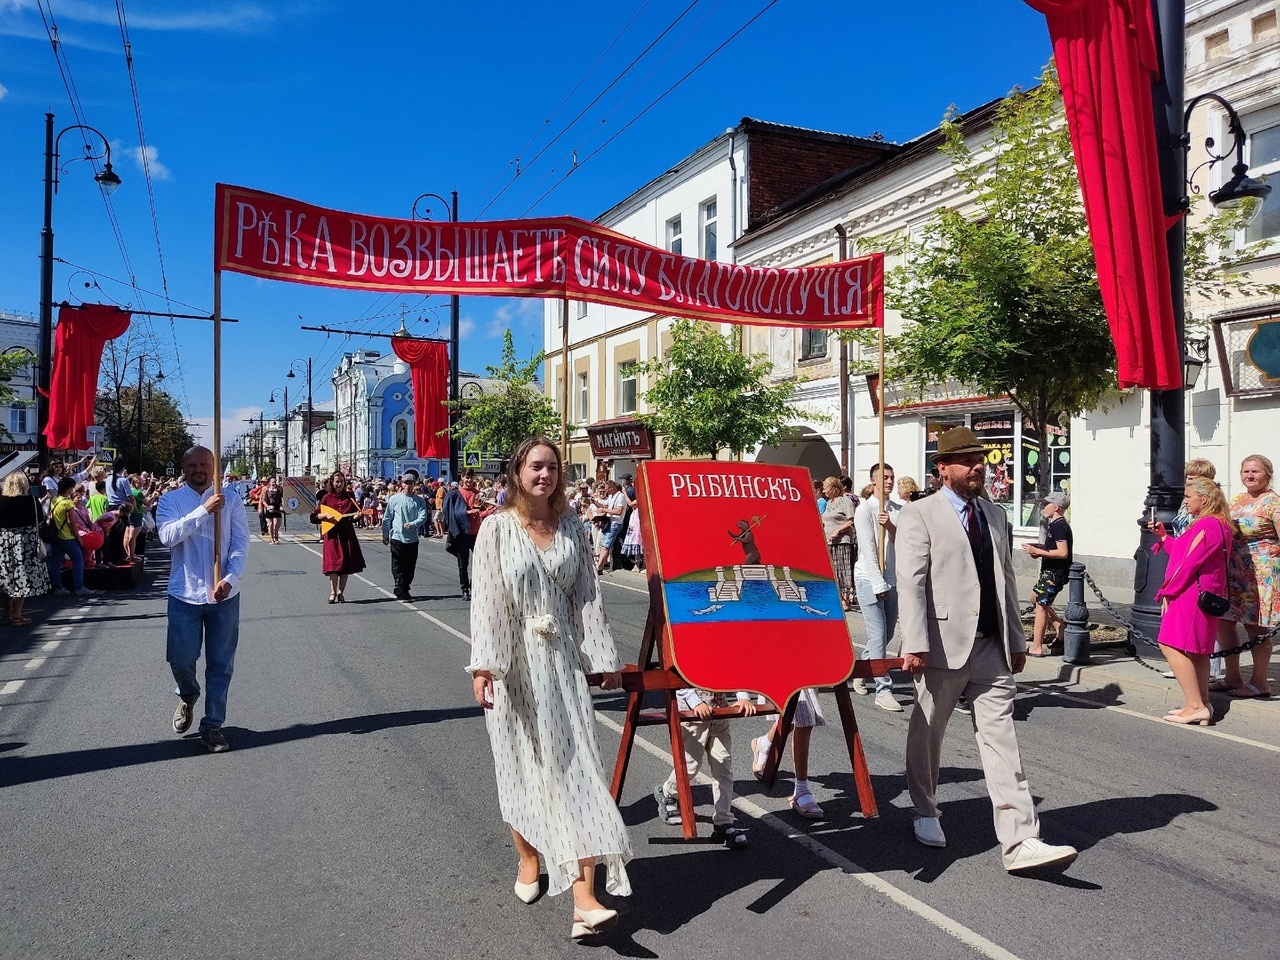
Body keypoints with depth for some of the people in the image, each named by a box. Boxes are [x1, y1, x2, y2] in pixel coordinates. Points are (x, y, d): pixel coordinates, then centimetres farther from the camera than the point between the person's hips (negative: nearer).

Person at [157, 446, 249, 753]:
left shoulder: (230, 499, 3)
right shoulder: (170, 500, 1)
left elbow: (241, 543, -2)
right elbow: (168, 536, -16)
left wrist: (230, 578, -17)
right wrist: (204, 510, -25)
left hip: (224, 594, 1)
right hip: (185, 594, 0)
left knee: (221, 663, 5)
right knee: (181, 658, 1)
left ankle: (212, 726, 17)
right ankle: (188, 698, 35)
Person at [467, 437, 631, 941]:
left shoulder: (572, 529, 6)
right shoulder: (496, 528, -3)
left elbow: (588, 596, 7)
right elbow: (486, 598, -8)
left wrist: (604, 658, 6)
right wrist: (482, 666, -15)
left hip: (561, 660, 2)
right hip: (515, 663, -2)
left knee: (575, 768, -5)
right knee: (521, 764, 10)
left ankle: (584, 898, -6)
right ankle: (528, 859, 33)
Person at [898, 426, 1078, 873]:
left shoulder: (995, 515, 15)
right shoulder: (919, 515, -6)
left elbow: (1006, 579, 18)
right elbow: (911, 582, -13)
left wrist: (1016, 639, 16)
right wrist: (915, 644, -20)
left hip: (991, 646, 5)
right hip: (944, 643, -5)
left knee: (1000, 737, 0)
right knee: (927, 732, 11)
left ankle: (1019, 841, -1)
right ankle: (925, 812, 32)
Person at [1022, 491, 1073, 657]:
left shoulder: (1058, 526, -18)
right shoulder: (1058, 525, 15)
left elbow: (1063, 552, -25)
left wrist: (1038, 551, -21)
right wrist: (1038, 548, 10)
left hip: (1054, 573, -11)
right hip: (1051, 571, 11)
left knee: (1041, 606, -7)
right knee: (1035, 598, 23)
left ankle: (1036, 648, -3)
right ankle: (1060, 629, 24)